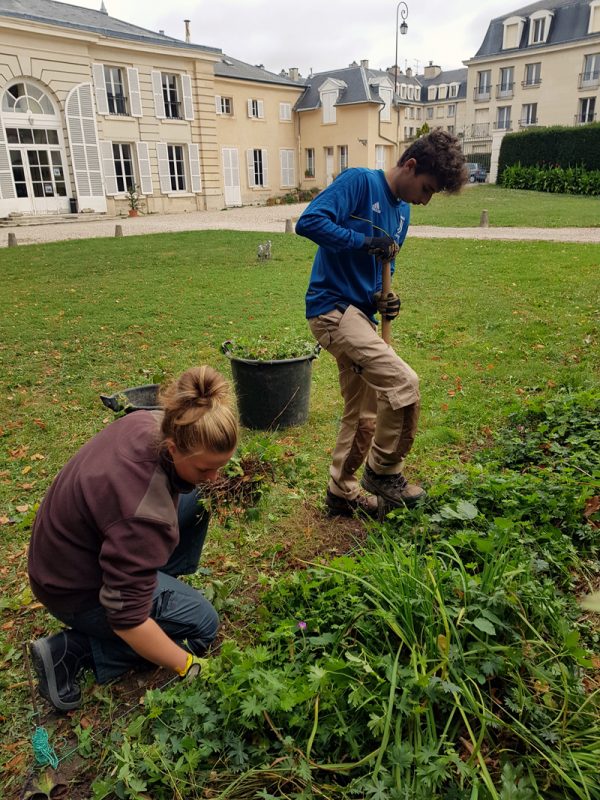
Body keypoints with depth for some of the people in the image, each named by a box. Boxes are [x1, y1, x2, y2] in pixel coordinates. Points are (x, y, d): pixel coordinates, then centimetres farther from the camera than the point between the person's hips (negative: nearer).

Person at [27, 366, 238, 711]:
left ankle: (165, 584, 17)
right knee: (202, 623, -3)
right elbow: (127, 618, -32)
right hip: (75, 590, -8)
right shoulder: (143, 514, -40)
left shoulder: (154, 421, -19)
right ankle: (70, 650, -2)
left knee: (194, 498, 4)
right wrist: (188, 666, -22)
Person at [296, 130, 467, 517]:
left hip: (359, 314, 9)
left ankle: (342, 492, 29)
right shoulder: (359, 181, -8)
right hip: (333, 308, -9)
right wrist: (364, 241, -22)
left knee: (363, 416, 13)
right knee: (403, 383, -20)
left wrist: (384, 299, 2)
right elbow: (309, 221, -21)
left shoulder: (402, 212, 16)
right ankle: (384, 471, 2)